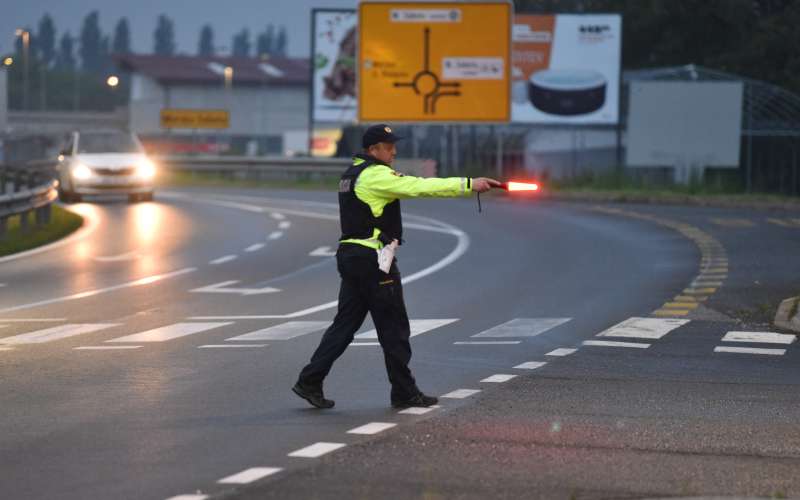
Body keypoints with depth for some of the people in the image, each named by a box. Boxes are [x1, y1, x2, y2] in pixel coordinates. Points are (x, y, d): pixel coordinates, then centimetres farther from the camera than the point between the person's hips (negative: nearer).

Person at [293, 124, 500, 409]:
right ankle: (405, 393, 8)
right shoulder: (376, 175, -14)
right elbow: (420, 188, -20)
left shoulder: (352, 175, 17)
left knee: (345, 323, 11)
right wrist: (469, 185, -20)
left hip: (350, 255, 9)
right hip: (372, 259, -9)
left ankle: (309, 382, 6)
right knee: (394, 328, 1)